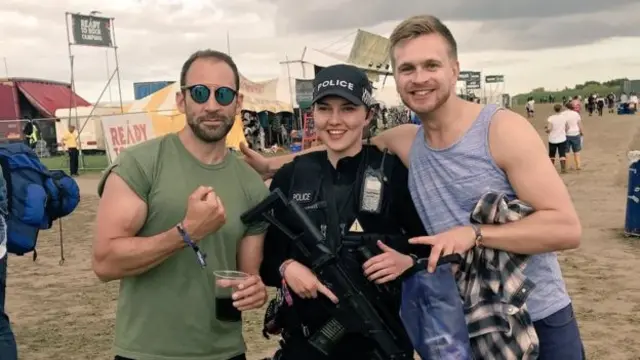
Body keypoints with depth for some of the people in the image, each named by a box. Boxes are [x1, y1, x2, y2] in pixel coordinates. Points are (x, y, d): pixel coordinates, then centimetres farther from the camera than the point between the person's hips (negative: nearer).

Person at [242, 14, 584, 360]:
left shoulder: (502, 129, -15)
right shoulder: (405, 143, 0)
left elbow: (566, 228, -19)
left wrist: (474, 233, -28)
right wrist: (270, 165, 12)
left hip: (539, 322, -3)